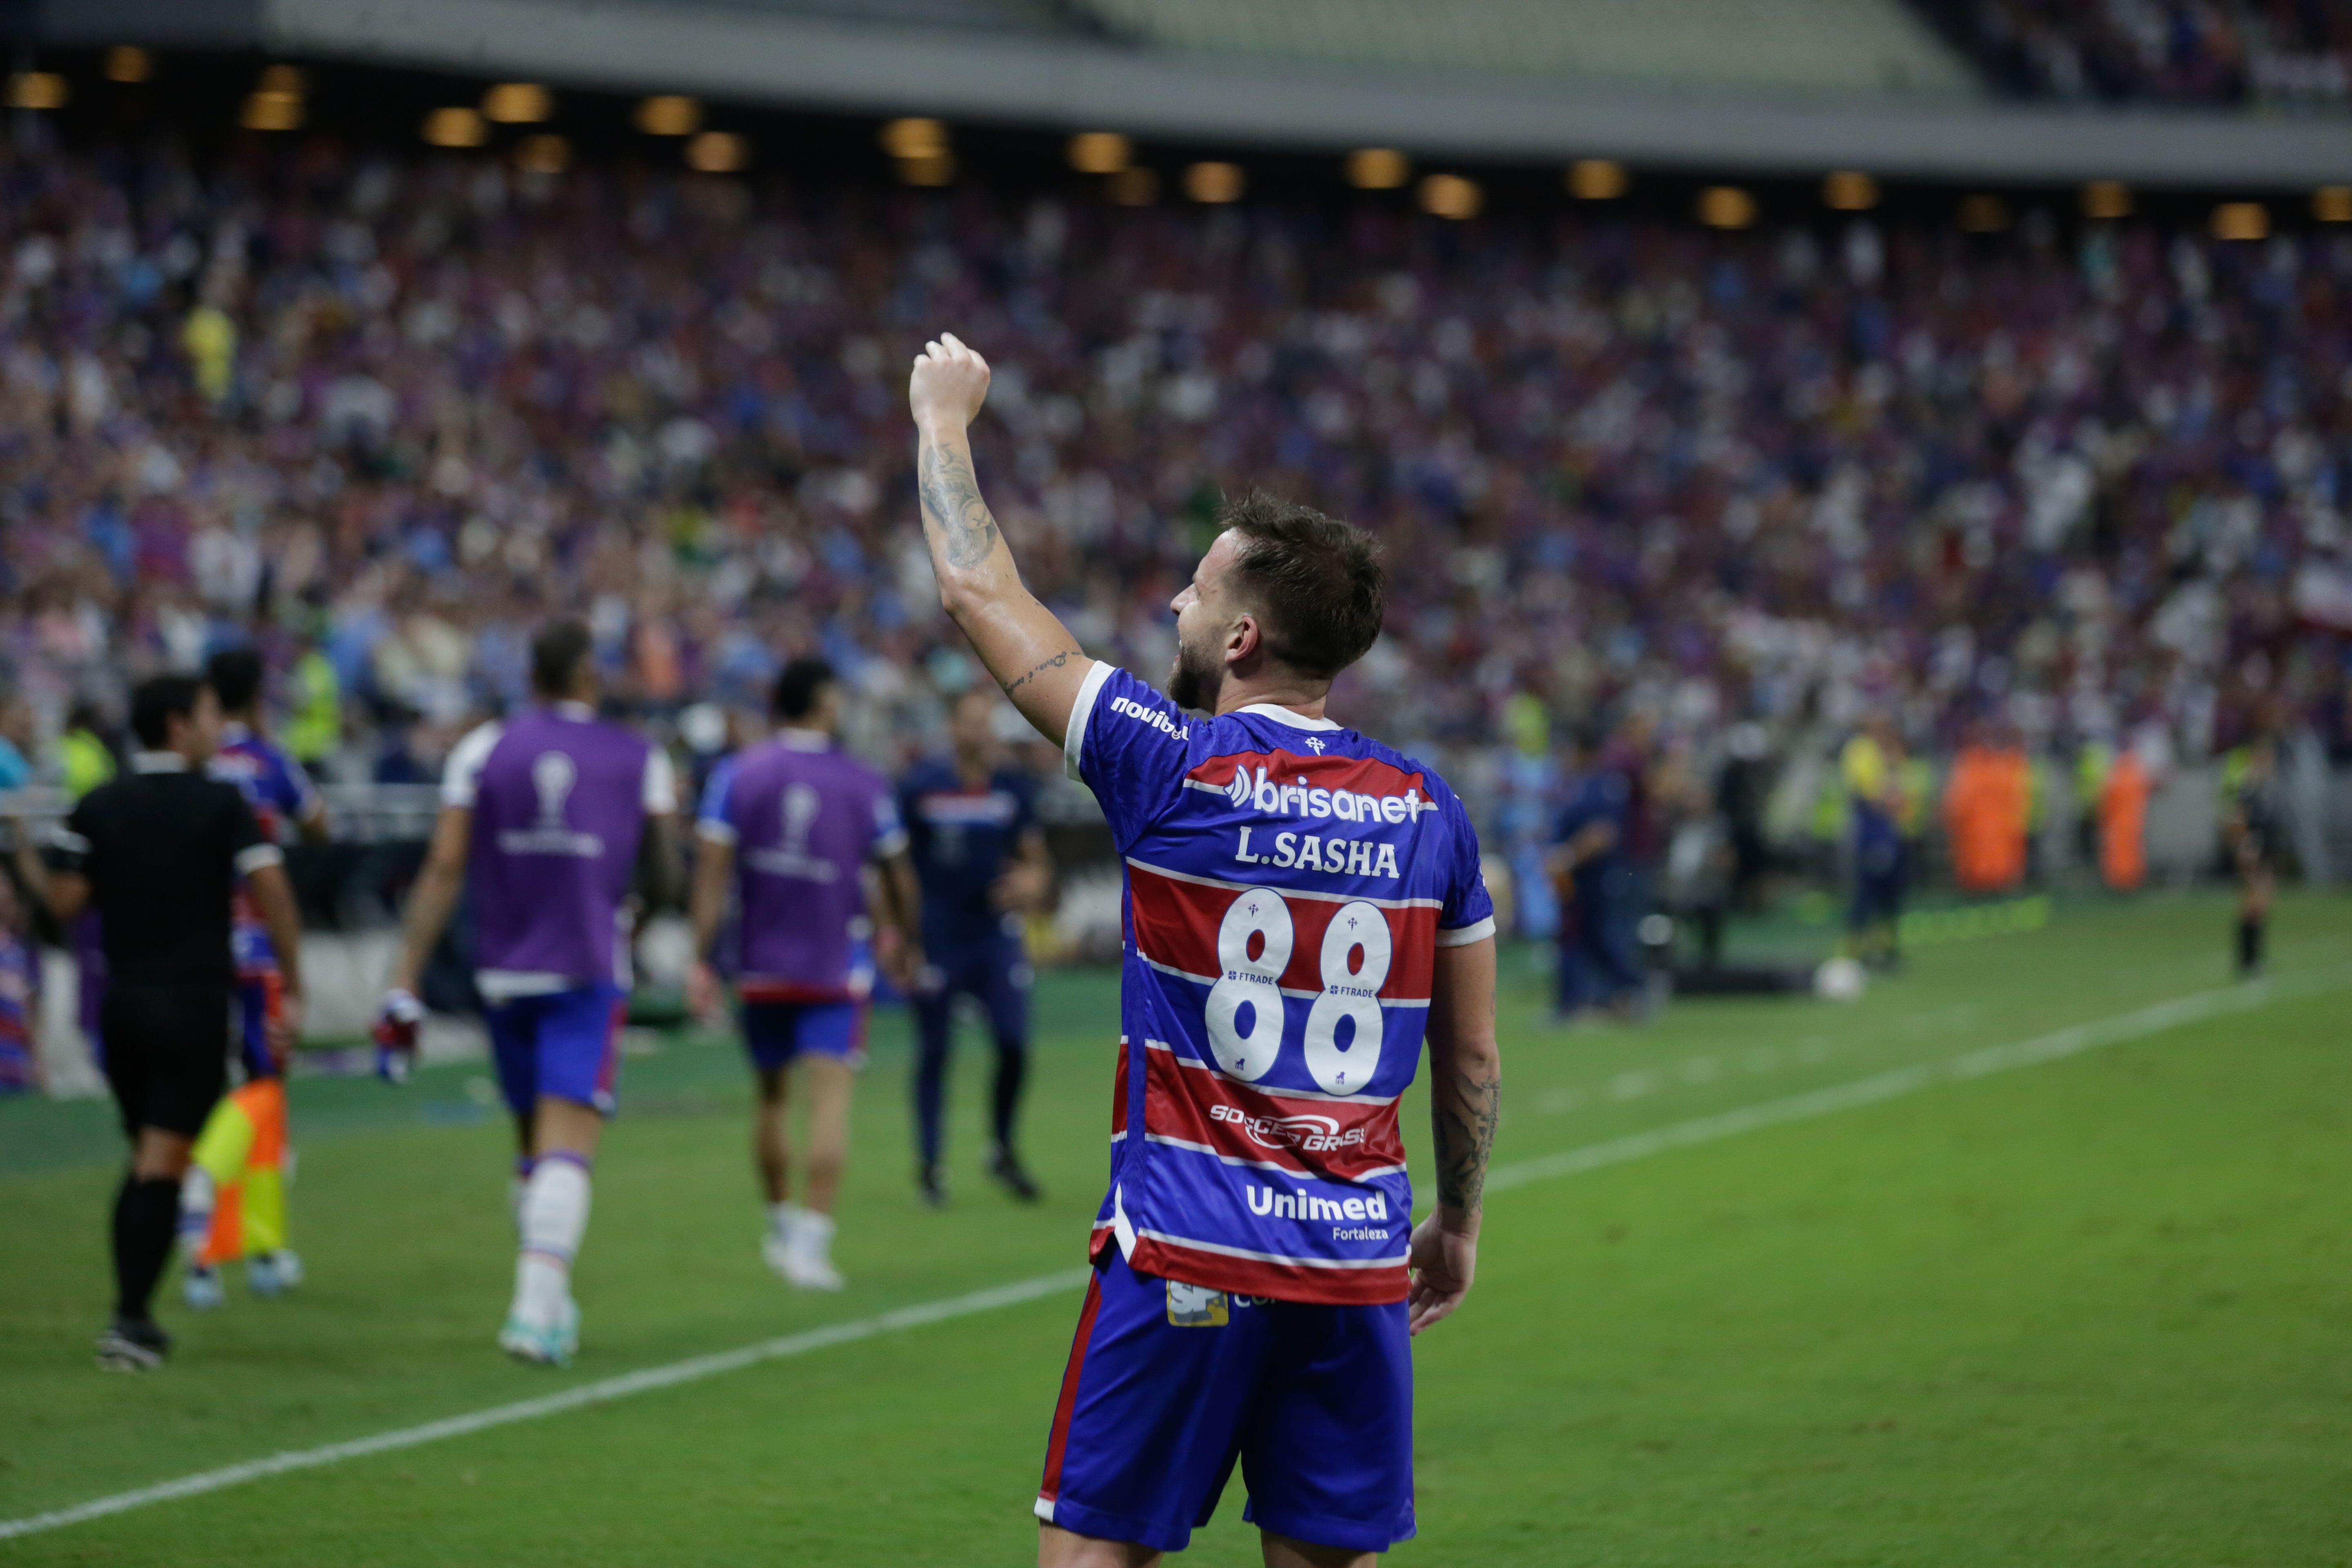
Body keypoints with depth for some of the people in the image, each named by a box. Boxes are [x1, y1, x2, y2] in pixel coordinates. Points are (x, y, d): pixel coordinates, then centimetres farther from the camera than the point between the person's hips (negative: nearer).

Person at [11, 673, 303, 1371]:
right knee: (163, 1164, -5)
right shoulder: (221, 803, -4)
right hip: (195, 1000, -4)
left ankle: (133, 1315, 15)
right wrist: (292, 993, -7)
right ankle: (131, 1319, -14)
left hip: (123, 999, 4)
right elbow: (269, 890, -11)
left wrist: (25, 859, 18)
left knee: (146, 1160, 16)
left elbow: (66, 902, -2)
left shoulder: (98, 808, 5)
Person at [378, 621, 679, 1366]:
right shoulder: (639, 759, 2)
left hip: (504, 973, 2)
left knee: (534, 1143, 16)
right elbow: (666, 875, 8)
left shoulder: (484, 751, 2)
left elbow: (444, 870, -3)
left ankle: (550, 1305, 22)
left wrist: (406, 985, -3)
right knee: (568, 1147, -9)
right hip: (588, 972, -2)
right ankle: (537, 1306, -25)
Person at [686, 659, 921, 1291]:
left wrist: (702, 960, -7)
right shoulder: (865, 784, -2)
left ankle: (780, 1225, 32)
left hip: (761, 969, 3)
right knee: (830, 1100, -7)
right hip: (836, 969, -3)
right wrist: (903, 941, 25)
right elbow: (898, 877, 7)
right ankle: (811, 1242, -18)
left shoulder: (736, 776, -1)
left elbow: (712, 871, -8)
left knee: (771, 1097, 18)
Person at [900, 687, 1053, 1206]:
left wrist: (1031, 882, -12)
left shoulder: (1014, 789, 3)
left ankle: (1003, 1150, 14)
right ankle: (928, 1163, 15)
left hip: (996, 935, 2)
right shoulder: (920, 787, -5)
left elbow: (1035, 859, 11)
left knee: (1014, 1043, -6)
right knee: (935, 1050, 2)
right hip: (937, 942, -2)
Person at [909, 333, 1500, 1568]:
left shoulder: (1174, 772, -9)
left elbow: (979, 594, 0)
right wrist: (1459, 1222, 26)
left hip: (1186, 1258, -4)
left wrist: (944, 420, 14)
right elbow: (1472, 1062, 12)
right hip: (1360, 1263, 4)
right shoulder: (1427, 812, 4)